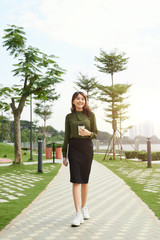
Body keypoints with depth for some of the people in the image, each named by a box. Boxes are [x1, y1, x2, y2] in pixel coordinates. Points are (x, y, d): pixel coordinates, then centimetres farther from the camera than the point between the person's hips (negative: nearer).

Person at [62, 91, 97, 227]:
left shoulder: (90, 115, 7)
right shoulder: (69, 117, 9)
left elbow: (95, 134, 8)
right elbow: (67, 137, 10)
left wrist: (88, 133, -15)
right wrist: (64, 155, 7)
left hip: (87, 147, 0)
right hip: (74, 148, 0)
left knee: (85, 180, 8)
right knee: (76, 180, -8)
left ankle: (84, 207, 28)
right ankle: (78, 214, -9)